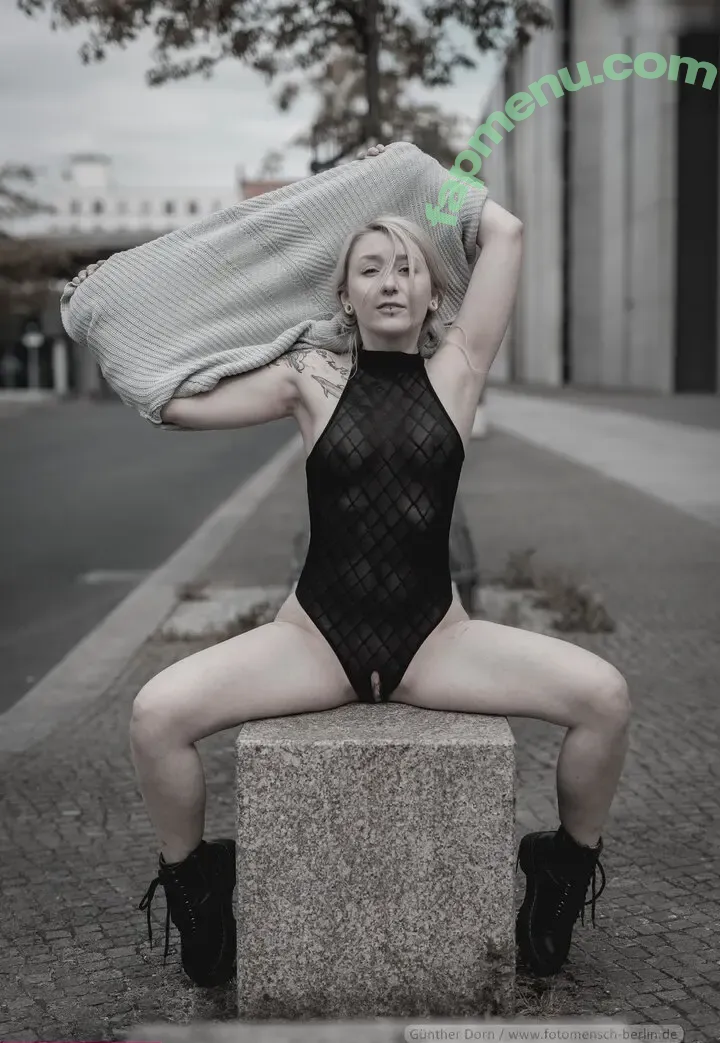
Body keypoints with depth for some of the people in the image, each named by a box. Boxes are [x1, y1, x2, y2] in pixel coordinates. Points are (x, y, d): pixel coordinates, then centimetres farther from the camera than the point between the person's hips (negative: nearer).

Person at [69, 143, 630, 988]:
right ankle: (194, 891, 7)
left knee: (602, 695, -21)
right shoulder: (311, 379, 3)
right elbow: (174, 403, 5)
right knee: (157, 713, -23)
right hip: (315, 638, 0)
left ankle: (561, 879, 7)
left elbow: (506, 234, 0)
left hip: (437, 640, 0)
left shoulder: (456, 369, 3)